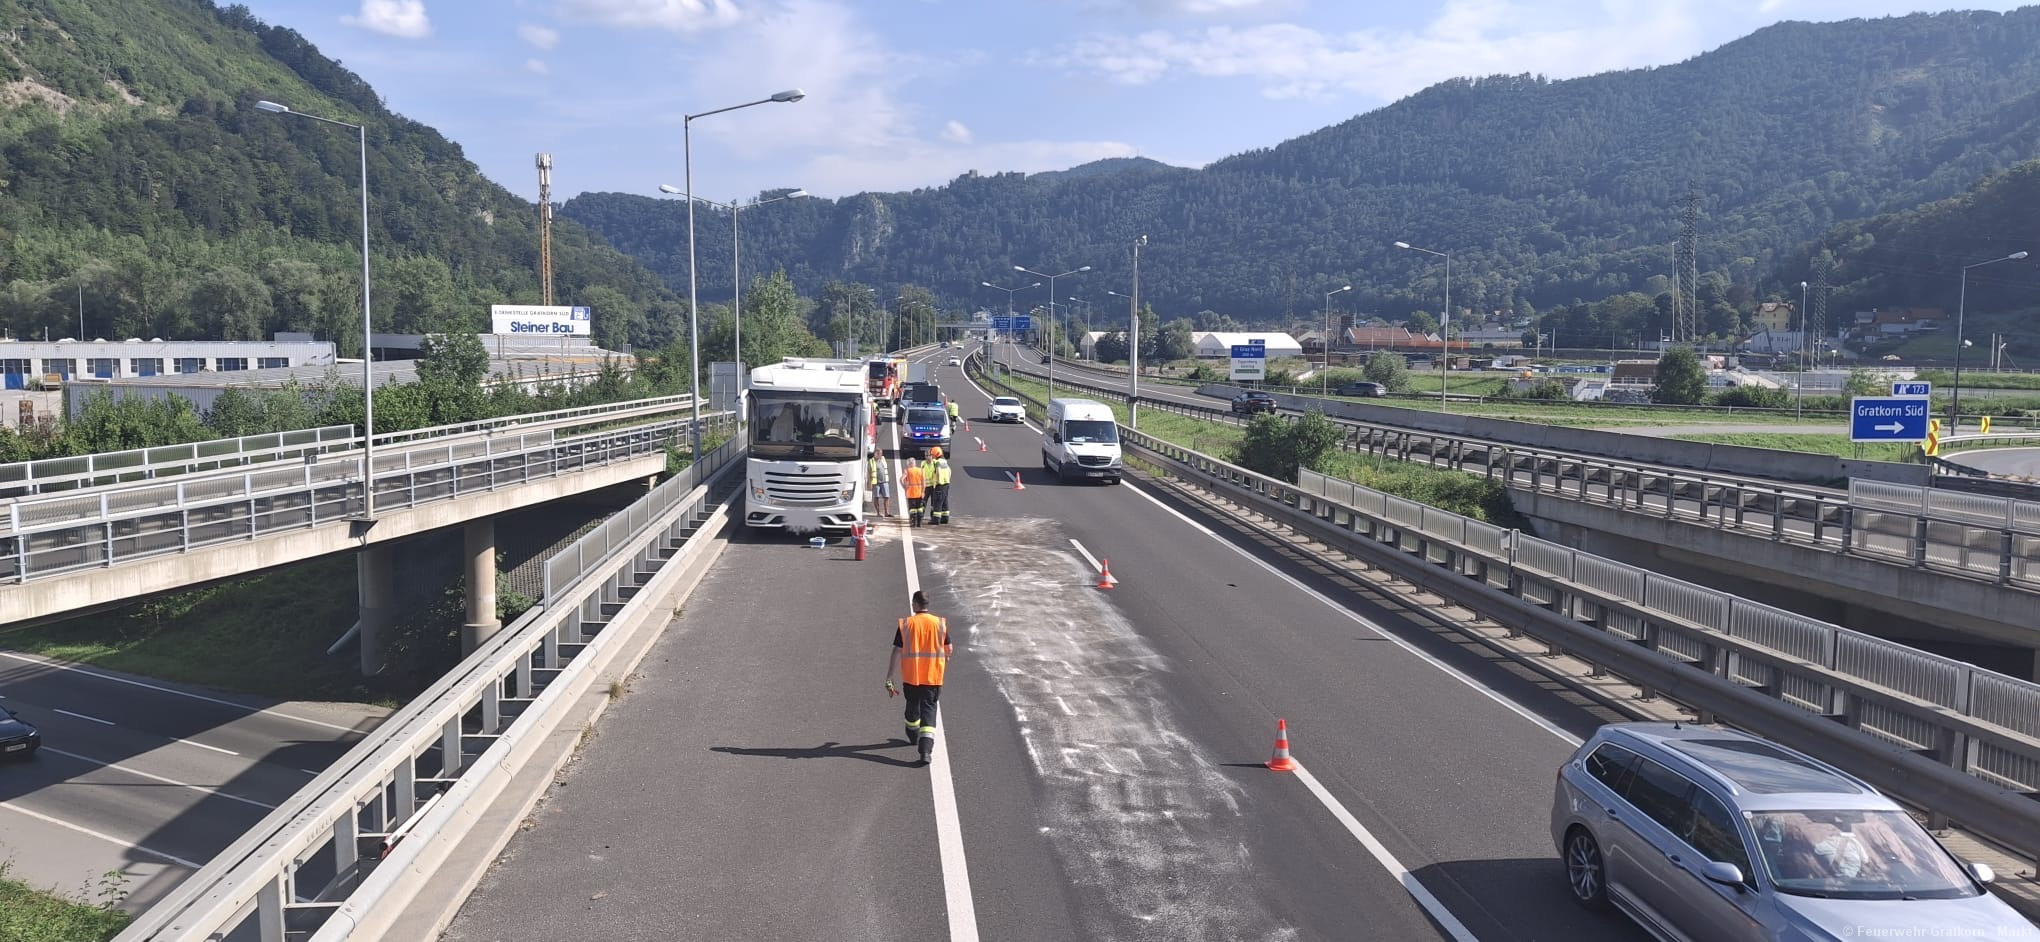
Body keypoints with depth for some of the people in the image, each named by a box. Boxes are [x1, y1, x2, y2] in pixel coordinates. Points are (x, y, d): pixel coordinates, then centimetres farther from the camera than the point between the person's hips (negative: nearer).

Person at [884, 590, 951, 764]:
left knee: (912, 706, 23)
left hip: (911, 677, 0)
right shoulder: (941, 623, -1)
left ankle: (913, 736, 46)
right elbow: (948, 651, 6)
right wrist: (944, 670, 26)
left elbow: (896, 653, -8)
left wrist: (889, 679, -5)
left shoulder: (906, 624, -5)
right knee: (928, 710, 1)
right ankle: (926, 749, -16)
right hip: (933, 677, 0)